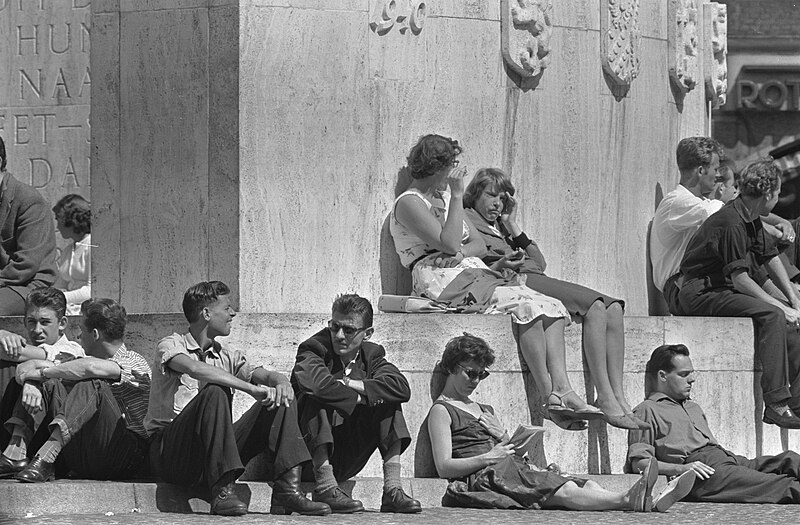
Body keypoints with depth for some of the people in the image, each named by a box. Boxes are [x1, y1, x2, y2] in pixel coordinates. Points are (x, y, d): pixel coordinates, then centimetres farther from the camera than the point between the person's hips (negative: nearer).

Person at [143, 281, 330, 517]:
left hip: (215, 451, 6)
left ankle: (287, 490, -21)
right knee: (215, 393, -32)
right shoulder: (171, 345, -3)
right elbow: (195, 369, -24)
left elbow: (263, 374, 5)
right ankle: (222, 492, -37)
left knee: (280, 399, -7)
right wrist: (252, 389, -30)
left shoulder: (227, 355, 18)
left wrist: (280, 382, -21)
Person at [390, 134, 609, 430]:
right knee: (525, 305, -29)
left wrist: (461, 253, -6)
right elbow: (449, 243, -14)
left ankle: (562, 390, -31)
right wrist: (457, 195, -9)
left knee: (551, 306, -14)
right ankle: (552, 396, -31)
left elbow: (478, 243, 18)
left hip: (471, 272, 9)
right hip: (442, 281, -9)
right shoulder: (409, 203, -1)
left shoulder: (444, 197, 26)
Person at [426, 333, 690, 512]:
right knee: (563, 492, -32)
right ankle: (627, 500, -55)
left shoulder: (484, 411, 34)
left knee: (585, 486, -21)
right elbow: (444, 466, -5)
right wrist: (489, 456, -12)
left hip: (515, 469, 8)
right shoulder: (441, 411, 7)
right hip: (483, 478, -8)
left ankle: (649, 502, -45)